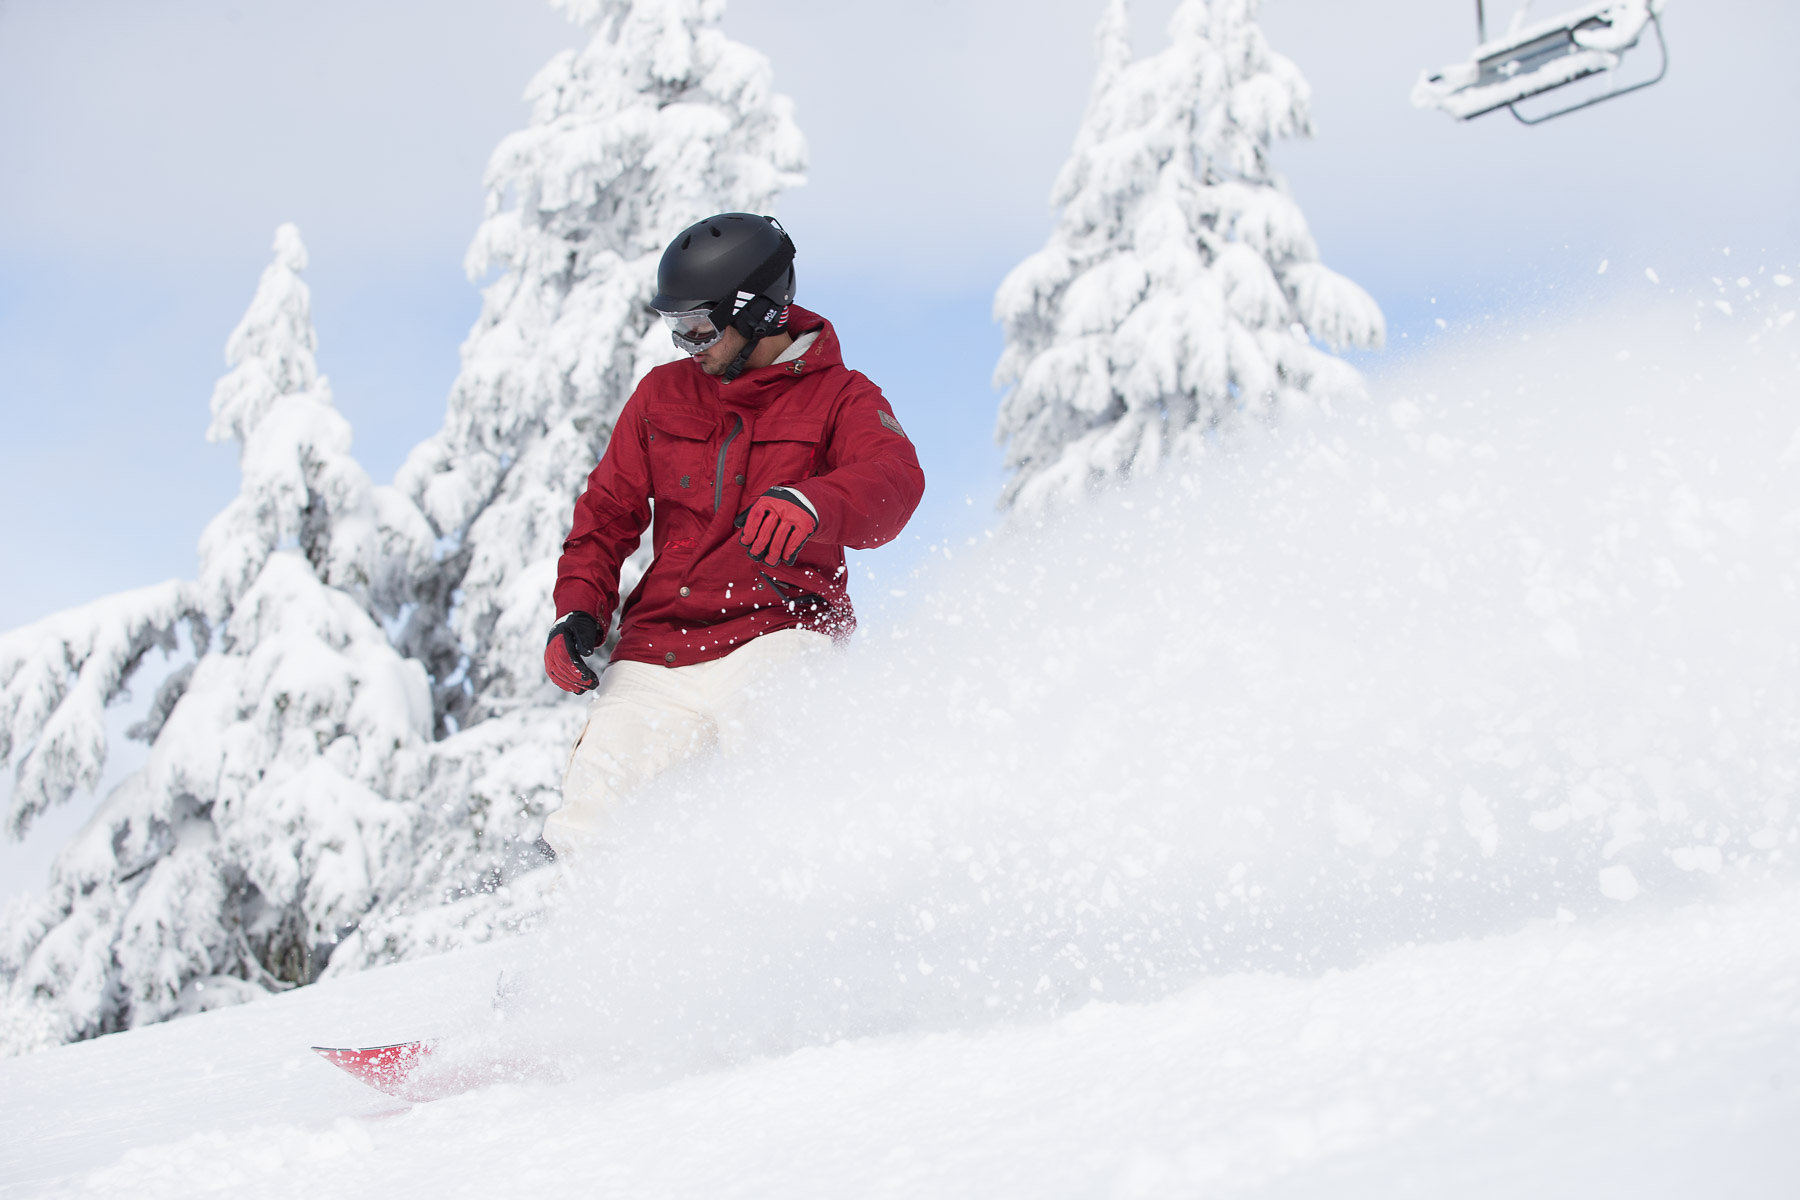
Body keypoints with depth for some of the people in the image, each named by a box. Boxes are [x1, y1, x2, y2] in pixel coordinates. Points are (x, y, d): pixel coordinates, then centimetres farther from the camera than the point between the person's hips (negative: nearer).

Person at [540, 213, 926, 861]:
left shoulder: (840, 396, 4)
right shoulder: (662, 394, 17)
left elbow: (894, 481, -17)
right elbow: (608, 512, 21)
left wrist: (813, 504, -40)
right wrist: (579, 609, 2)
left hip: (773, 641, -4)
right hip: (653, 655, 4)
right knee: (588, 836, -11)